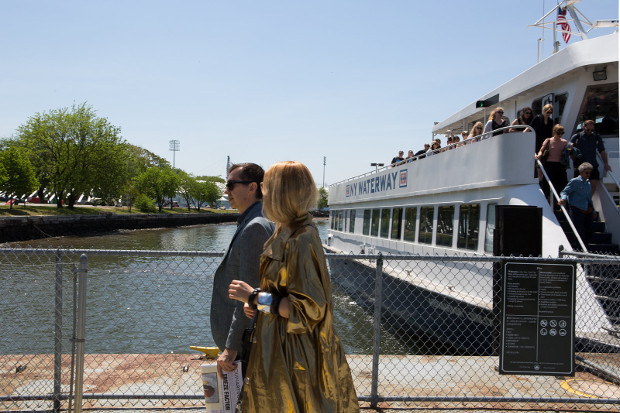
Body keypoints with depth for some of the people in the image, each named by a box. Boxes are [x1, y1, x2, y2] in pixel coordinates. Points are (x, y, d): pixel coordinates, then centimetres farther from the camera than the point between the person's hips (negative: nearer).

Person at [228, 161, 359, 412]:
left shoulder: (300, 242, -24)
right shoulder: (285, 233, 7)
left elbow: (308, 307, -23)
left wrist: (255, 297, -19)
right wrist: (256, 299, 2)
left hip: (293, 352, -9)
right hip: (278, 346, 9)